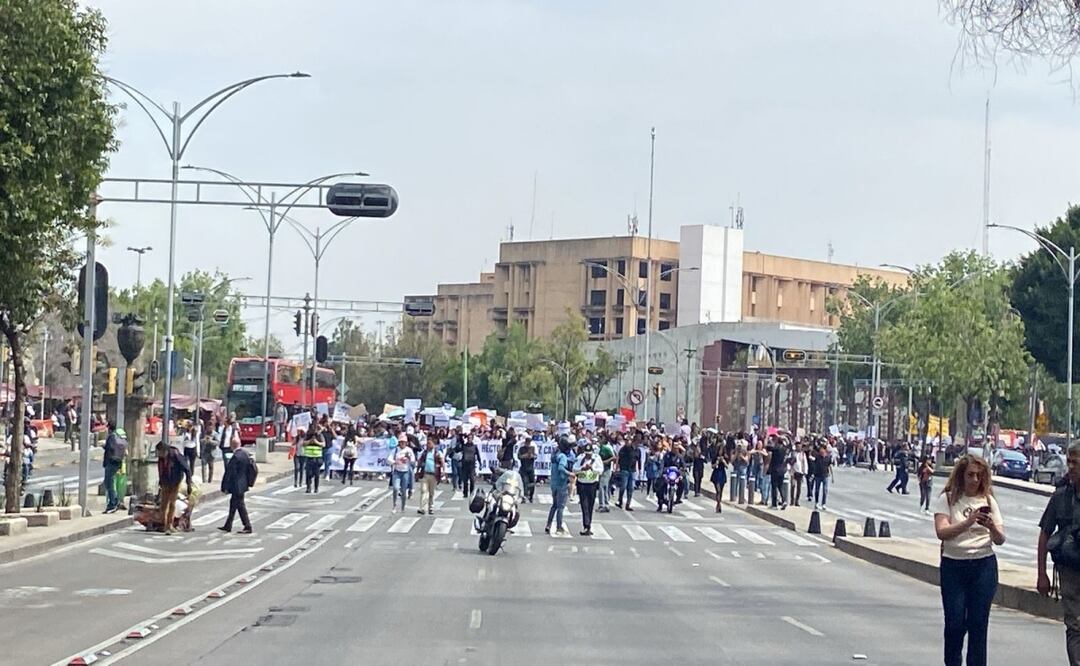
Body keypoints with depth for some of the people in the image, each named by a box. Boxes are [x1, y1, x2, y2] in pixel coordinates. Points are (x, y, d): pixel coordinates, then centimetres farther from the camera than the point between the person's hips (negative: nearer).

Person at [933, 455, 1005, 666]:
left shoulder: (988, 500, 6)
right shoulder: (947, 499, -1)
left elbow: (1000, 540, 3)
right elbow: (942, 532, -15)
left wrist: (991, 527, -20)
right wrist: (969, 521, -28)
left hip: (984, 567, 2)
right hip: (953, 565, -2)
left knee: (978, 622, 1)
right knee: (954, 622, 0)